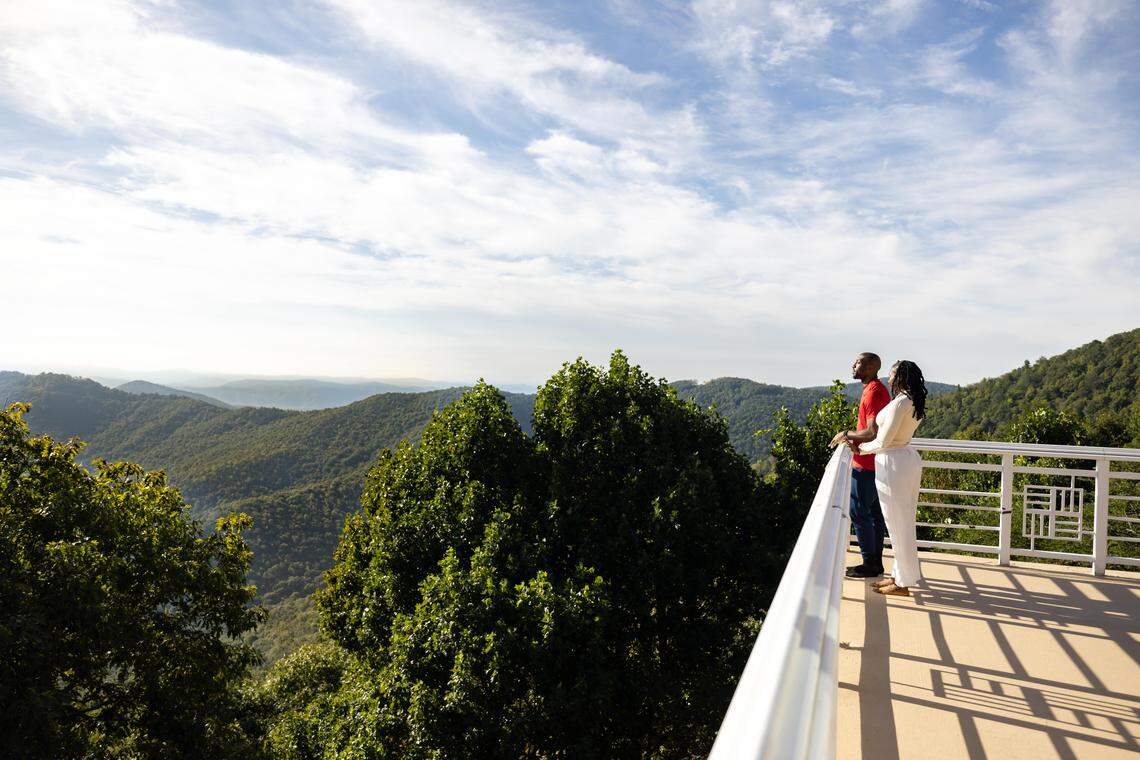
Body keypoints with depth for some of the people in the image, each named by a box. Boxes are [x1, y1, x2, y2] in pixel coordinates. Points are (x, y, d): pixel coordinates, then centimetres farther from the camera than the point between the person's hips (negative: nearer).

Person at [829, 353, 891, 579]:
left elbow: (873, 433, -25)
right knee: (875, 512, 14)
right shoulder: (876, 389, 13)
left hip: (866, 466, -10)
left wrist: (847, 434, -12)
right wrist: (852, 437, 9)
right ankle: (876, 562, 22)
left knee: (859, 513, -2)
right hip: (875, 463, 10)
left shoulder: (873, 392, -19)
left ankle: (869, 564, 7)